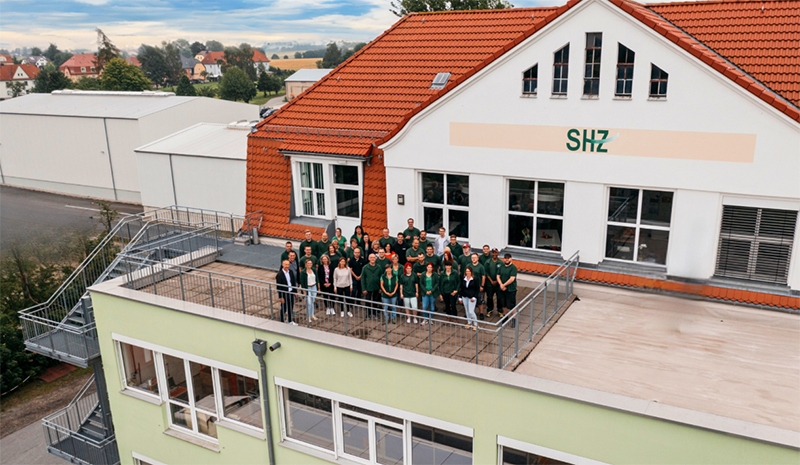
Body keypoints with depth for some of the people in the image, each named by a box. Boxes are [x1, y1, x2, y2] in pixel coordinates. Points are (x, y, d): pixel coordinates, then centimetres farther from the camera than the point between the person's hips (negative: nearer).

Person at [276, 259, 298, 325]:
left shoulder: (290, 273, 1)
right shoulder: (279, 275, -17)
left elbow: (294, 282, 11)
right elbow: (278, 287, -16)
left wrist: (295, 291, 9)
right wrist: (281, 297, -16)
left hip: (291, 293, 6)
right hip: (284, 294, -6)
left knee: (290, 307, 17)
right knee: (283, 309, 6)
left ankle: (290, 321, 34)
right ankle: (282, 322, 22)